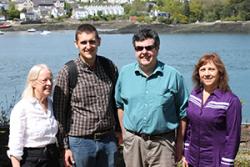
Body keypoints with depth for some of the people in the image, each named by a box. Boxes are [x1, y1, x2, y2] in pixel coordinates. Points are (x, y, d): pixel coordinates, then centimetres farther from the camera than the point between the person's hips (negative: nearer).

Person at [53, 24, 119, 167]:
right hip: (80, 141, -3)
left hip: (108, 139, 3)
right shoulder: (68, 72, -9)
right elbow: (59, 112, -6)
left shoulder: (109, 67, 1)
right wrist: (65, 146, -6)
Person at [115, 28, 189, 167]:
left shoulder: (173, 75, -4)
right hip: (132, 141, 3)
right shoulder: (125, 73, 3)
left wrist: (180, 143, 2)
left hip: (162, 143, -2)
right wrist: (124, 132, 12)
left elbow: (182, 112, 2)